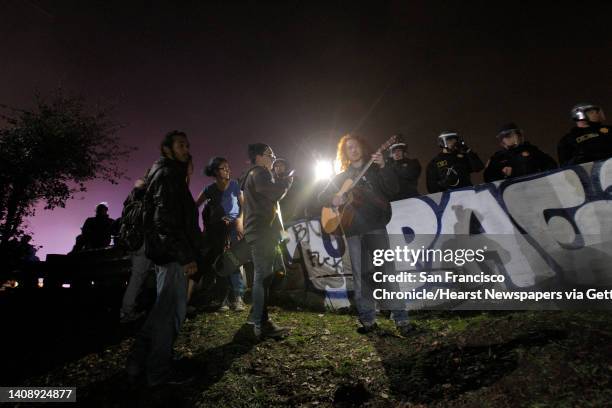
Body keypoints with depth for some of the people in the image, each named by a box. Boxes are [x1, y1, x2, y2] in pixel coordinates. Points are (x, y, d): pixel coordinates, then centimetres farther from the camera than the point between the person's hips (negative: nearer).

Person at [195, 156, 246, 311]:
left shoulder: (234, 185, 0)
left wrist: (240, 221, -12)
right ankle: (225, 298, 7)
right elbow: (195, 206, 4)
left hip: (234, 225, -2)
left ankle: (237, 297, -8)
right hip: (217, 228, 2)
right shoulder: (210, 189, 2)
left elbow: (243, 204, 1)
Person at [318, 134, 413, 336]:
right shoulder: (341, 177, 16)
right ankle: (368, 319, 15)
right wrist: (333, 200, -5)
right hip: (353, 230, 3)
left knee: (387, 270, -8)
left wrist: (384, 167, -17)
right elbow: (322, 197, 17)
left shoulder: (375, 169, 10)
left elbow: (393, 190, -4)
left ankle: (401, 318, 1)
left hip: (375, 226, -2)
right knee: (361, 275, 5)